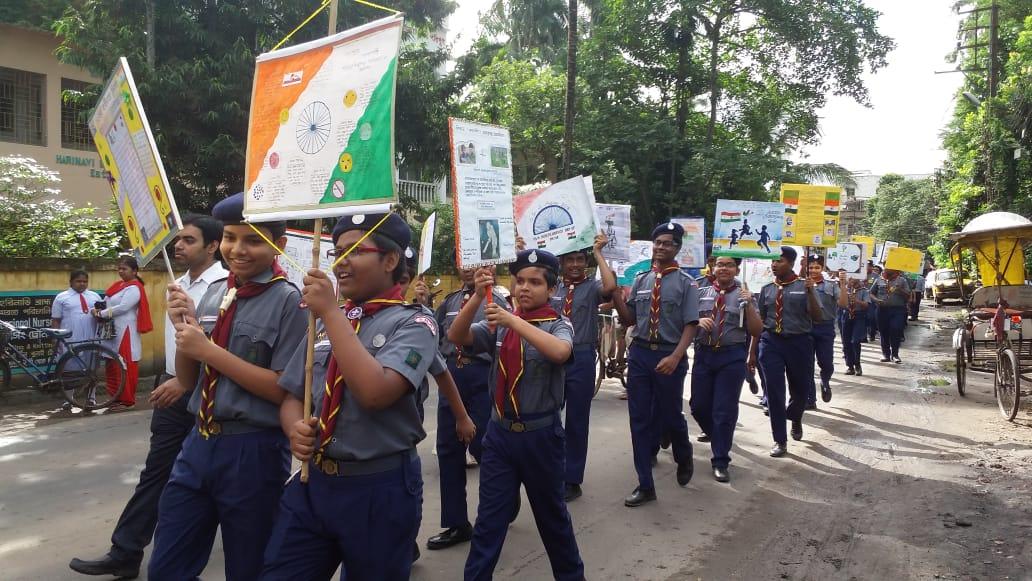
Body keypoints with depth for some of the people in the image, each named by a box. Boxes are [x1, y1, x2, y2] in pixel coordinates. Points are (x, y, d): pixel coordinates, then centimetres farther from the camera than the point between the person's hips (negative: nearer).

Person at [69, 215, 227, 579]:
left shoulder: (226, 286, -15)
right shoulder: (178, 286, 12)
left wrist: (184, 381, -21)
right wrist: (167, 381, 20)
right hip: (172, 390, 8)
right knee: (155, 473, 10)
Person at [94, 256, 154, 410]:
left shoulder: (134, 288, -11)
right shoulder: (118, 285, 16)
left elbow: (122, 307, -21)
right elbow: (107, 303, 16)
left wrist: (101, 314, -14)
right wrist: (98, 309, -6)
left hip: (125, 333, -9)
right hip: (112, 332, 9)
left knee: (125, 367, -5)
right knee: (113, 367, 12)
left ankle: (127, 400, 1)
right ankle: (116, 397, 21)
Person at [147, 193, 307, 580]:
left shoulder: (288, 302, -14)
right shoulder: (213, 294, 6)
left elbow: (285, 390, -18)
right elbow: (187, 381, 11)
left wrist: (209, 350, -18)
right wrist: (184, 329, -7)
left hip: (252, 453, -6)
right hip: (198, 444, 6)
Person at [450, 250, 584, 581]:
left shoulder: (558, 325, -6)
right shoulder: (500, 325, 4)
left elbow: (559, 352, -30)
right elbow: (456, 337, -9)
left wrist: (513, 320, -31)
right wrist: (478, 296, -21)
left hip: (541, 436, -2)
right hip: (500, 432, 2)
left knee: (551, 515, 16)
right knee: (488, 519, 6)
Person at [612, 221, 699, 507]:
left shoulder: (685, 283, -5)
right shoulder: (640, 280, 8)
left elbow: (690, 325, -9)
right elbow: (630, 319, 11)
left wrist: (675, 357, -22)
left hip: (669, 357, -4)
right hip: (639, 354, 4)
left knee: (670, 416, 10)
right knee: (639, 419, 6)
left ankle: (684, 459, 44)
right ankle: (645, 486, 17)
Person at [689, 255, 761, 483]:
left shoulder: (744, 296, 3)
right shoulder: (701, 293, 9)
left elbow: (756, 331, -2)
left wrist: (749, 305, -15)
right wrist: (698, 321, -12)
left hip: (733, 356, -3)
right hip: (704, 353, 3)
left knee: (725, 410, -2)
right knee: (698, 406, 10)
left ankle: (720, 462, 9)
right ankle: (719, 438, 39)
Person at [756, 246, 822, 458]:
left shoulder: (804, 286, -4)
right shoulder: (766, 289, 5)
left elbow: (817, 317, -12)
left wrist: (810, 293, -26)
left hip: (799, 343, -1)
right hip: (771, 342, 1)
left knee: (799, 389, 14)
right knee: (774, 391, -3)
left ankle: (795, 420, 48)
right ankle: (780, 441, 9)